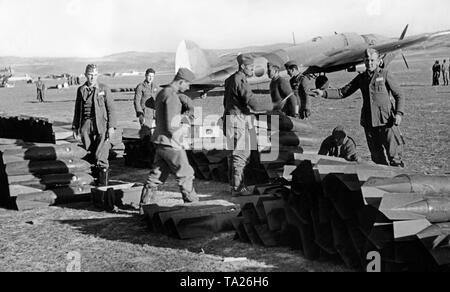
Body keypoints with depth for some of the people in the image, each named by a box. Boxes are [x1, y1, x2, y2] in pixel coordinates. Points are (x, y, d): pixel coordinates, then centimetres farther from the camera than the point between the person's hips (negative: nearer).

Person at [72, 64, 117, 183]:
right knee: (90, 154, 7)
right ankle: (95, 177, 16)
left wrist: (111, 126, -9)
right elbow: (77, 110, 18)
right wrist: (75, 127, 14)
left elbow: (111, 108, -1)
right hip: (86, 125, 4)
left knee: (100, 156, -13)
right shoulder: (81, 90, 12)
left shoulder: (104, 89, 1)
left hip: (101, 125, -4)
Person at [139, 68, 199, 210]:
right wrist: (183, 128, -3)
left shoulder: (162, 93, 12)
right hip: (171, 143, -9)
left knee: (157, 175, 13)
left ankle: (145, 206, 15)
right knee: (185, 175, 2)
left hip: (160, 142, 9)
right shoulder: (171, 96, -18)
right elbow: (171, 126, -23)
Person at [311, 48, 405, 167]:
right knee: (377, 157, 9)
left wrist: (399, 113, -12)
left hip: (386, 120, -4)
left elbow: (399, 95, 2)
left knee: (394, 155, -5)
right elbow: (343, 92, 10)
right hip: (369, 122, 4)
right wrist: (324, 93, -3)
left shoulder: (385, 74, 1)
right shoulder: (361, 78, 12)